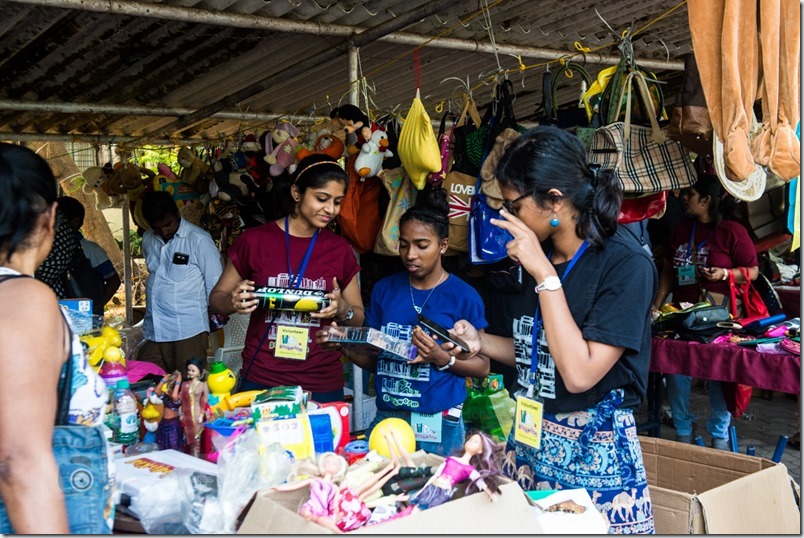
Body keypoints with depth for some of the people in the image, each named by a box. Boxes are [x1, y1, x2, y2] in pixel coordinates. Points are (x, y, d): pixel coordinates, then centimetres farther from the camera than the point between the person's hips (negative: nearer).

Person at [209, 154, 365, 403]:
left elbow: (359, 319, 10)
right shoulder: (255, 240, -3)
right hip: (260, 382, -1)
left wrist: (342, 310, -12)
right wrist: (233, 302, -17)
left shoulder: (340, 250, 3)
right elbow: (216, 298, 5)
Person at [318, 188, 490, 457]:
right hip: (385, 417, 3)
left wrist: (441, 359, -18)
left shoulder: (463, 296, -5)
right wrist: (344, 345, -7)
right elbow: (374, 360, 11)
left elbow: (483, 366, -3)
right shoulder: (385, 289, 7)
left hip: (438, 423, -3)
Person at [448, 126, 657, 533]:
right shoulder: (542, 255, 5)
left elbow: (580, 373, -25)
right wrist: (481, 342, 1)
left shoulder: (625, 264, -17)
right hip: (529, 442, 7)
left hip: (594, 453, -6)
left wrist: (544, 274, -23)